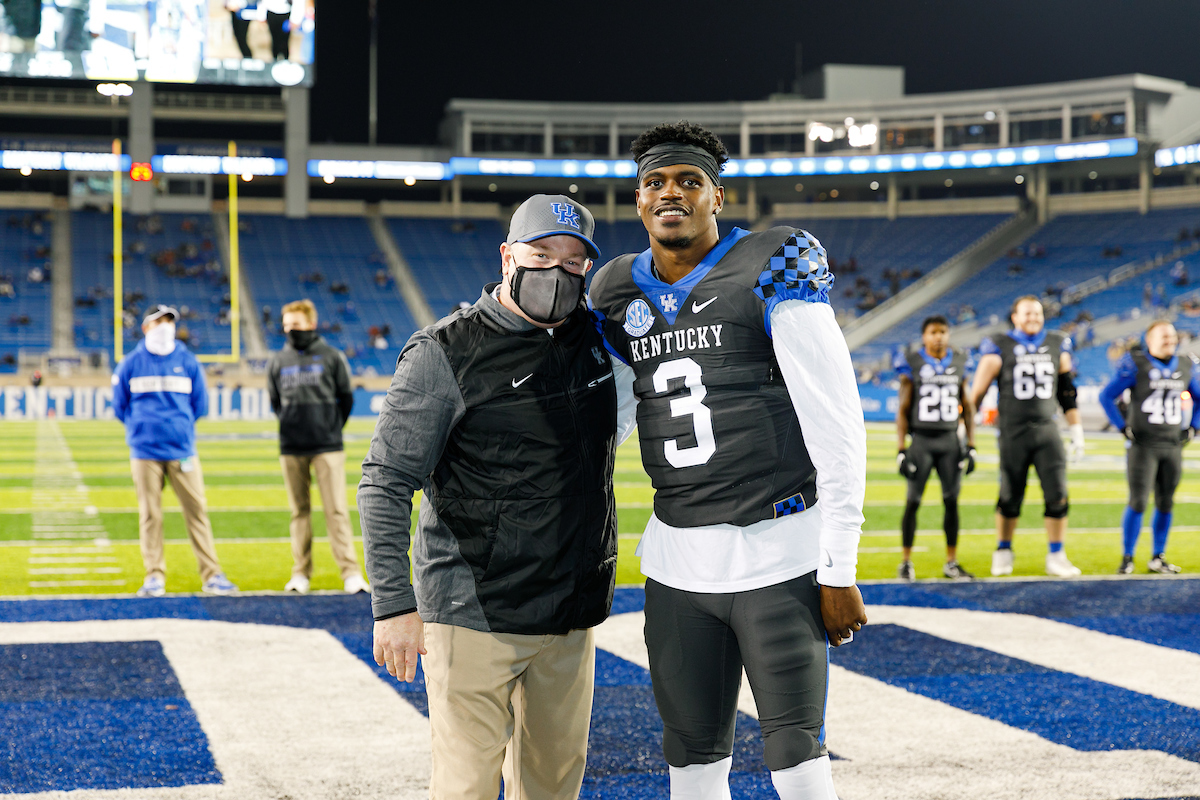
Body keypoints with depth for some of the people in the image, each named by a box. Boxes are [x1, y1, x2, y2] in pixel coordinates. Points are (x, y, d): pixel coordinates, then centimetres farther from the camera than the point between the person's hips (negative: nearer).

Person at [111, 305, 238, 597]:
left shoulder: (188, 361, 8)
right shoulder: (131, 363, 6)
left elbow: (200, 405, 13)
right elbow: (119, 406, 11)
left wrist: (179, 425, 10)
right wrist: (142, 428, 9)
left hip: (182, 449, 1)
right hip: (145, 452, -1)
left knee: (197, 510, -3)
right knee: (150, 514, -1)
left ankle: (211, 575, 1)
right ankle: (155, 576, 6)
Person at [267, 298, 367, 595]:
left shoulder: (332, 357, 1)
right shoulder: (278, 362, 8)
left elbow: (346, 398, 8)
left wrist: (332, 427, 8)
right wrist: (291, 426, 11)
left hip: (327, 446, -3)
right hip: (291, 448, 3)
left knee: (337, 510, -7)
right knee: (299, 511, 7)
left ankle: (351, 573, -8)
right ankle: (301, 573, 12)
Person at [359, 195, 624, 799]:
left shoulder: (596, 338, 7)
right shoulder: (445, 354, -9)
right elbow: (385, 487, -11)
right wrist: (393, 606, -18)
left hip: (571, 614, 6)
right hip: (472, 614, -6)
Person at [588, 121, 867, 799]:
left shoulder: (772, 271, -8)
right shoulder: (619, 292, 10)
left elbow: (836, 425, -10)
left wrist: (839, 568, -12)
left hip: (777, 551, -5)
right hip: (678, 558, 5)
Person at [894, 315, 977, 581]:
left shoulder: (959, 363, 7)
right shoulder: (912, 364, -3)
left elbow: (967, 407, 11)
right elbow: (903, 409, -2)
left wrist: (971, 446, 5)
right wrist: (901, 449, -7)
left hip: (950, 440, 3)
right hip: (921, 439, -3)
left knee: (952, 500, 3)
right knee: (913, 501, -2)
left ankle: (951, 562, 13)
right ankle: (906, 561, 7)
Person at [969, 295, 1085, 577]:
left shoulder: (1057, 345, 9)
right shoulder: (1000, 348, -3)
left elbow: (1067, 391, 16)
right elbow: (978, 392, -2)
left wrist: (1077, 430, 14)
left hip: (1047, 431, 3)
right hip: (1013, 433, -3)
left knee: (1058, 496, -4)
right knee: (1010, 498, 4)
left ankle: (1056, 557, 7)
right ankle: (1003, 552, 24)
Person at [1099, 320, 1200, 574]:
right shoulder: (1136, 365, -8)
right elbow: (1107, 396, -5)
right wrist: (1124, 428, -9)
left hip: (1173, 446, 5)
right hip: (1143, 446, -5)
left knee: (1165, 504, 7)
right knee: (1138, 503, -8)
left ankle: (1158, 558, 17)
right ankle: (1127, 558, 2)